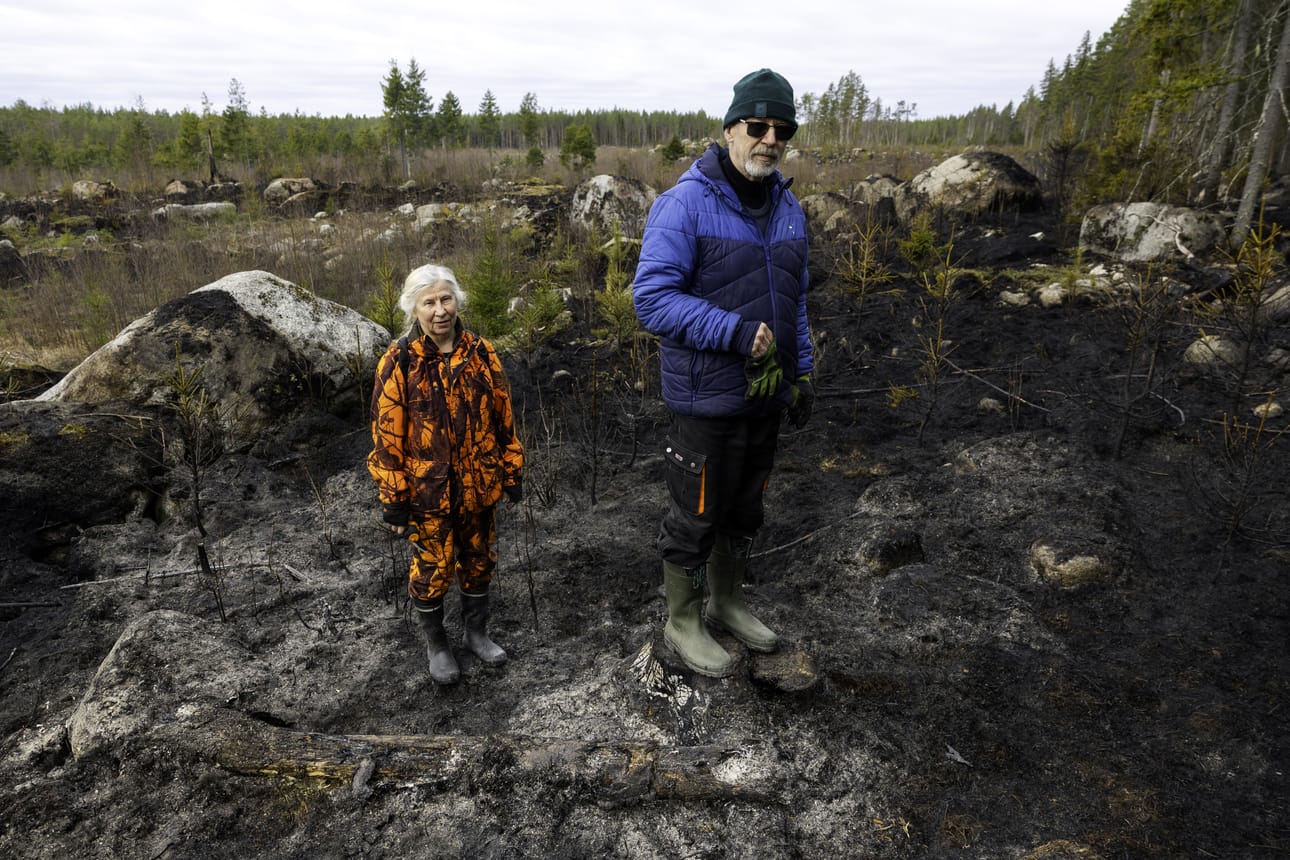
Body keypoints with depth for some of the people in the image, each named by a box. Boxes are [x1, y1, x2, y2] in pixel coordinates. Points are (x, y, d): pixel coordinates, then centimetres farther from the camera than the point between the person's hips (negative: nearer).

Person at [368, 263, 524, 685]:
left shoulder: (481, 354, -3)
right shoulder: (399, 362, -13)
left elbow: (503, 419, 5)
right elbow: (388, 438, -10)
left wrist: (511, 472, 7)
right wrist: (393, 500, -8)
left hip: (479, 488, 3)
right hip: (428, 491, -3)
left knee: (479, 562, 18)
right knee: (433, 569, 11)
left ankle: (476, 632, 41)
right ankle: (435, 644, 35)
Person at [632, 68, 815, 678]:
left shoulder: (788, 210, 8)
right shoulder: (685, 204, -16)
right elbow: (652, 298, -22)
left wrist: (802, 373, 14)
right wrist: (738, 333, -28)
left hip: (765, 396, 7)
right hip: (707, 399, -7)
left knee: (745, 510, 21)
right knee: (696, 516, 8)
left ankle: (727, 602, 42)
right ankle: (682, 623, 29)